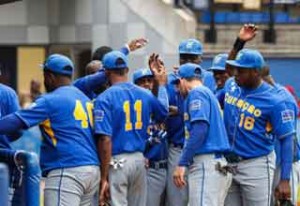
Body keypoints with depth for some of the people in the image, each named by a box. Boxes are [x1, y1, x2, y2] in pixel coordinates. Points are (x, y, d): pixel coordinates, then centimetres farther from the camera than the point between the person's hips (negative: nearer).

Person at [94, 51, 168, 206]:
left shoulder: (104, 99, -11)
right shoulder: (145, 94, 5)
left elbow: (105, 140, -17)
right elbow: (163, 113, 27)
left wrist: (104, 178, -15)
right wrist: (161, 84, 40)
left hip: (117, 161, -5)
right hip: (139, 159, 5)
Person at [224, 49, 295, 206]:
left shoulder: (273, 101, -14)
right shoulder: (232, 87, 4)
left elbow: (287, 140, -13)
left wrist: (285, 180, -18)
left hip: (256, 165, -6)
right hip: (229, 164, 6)